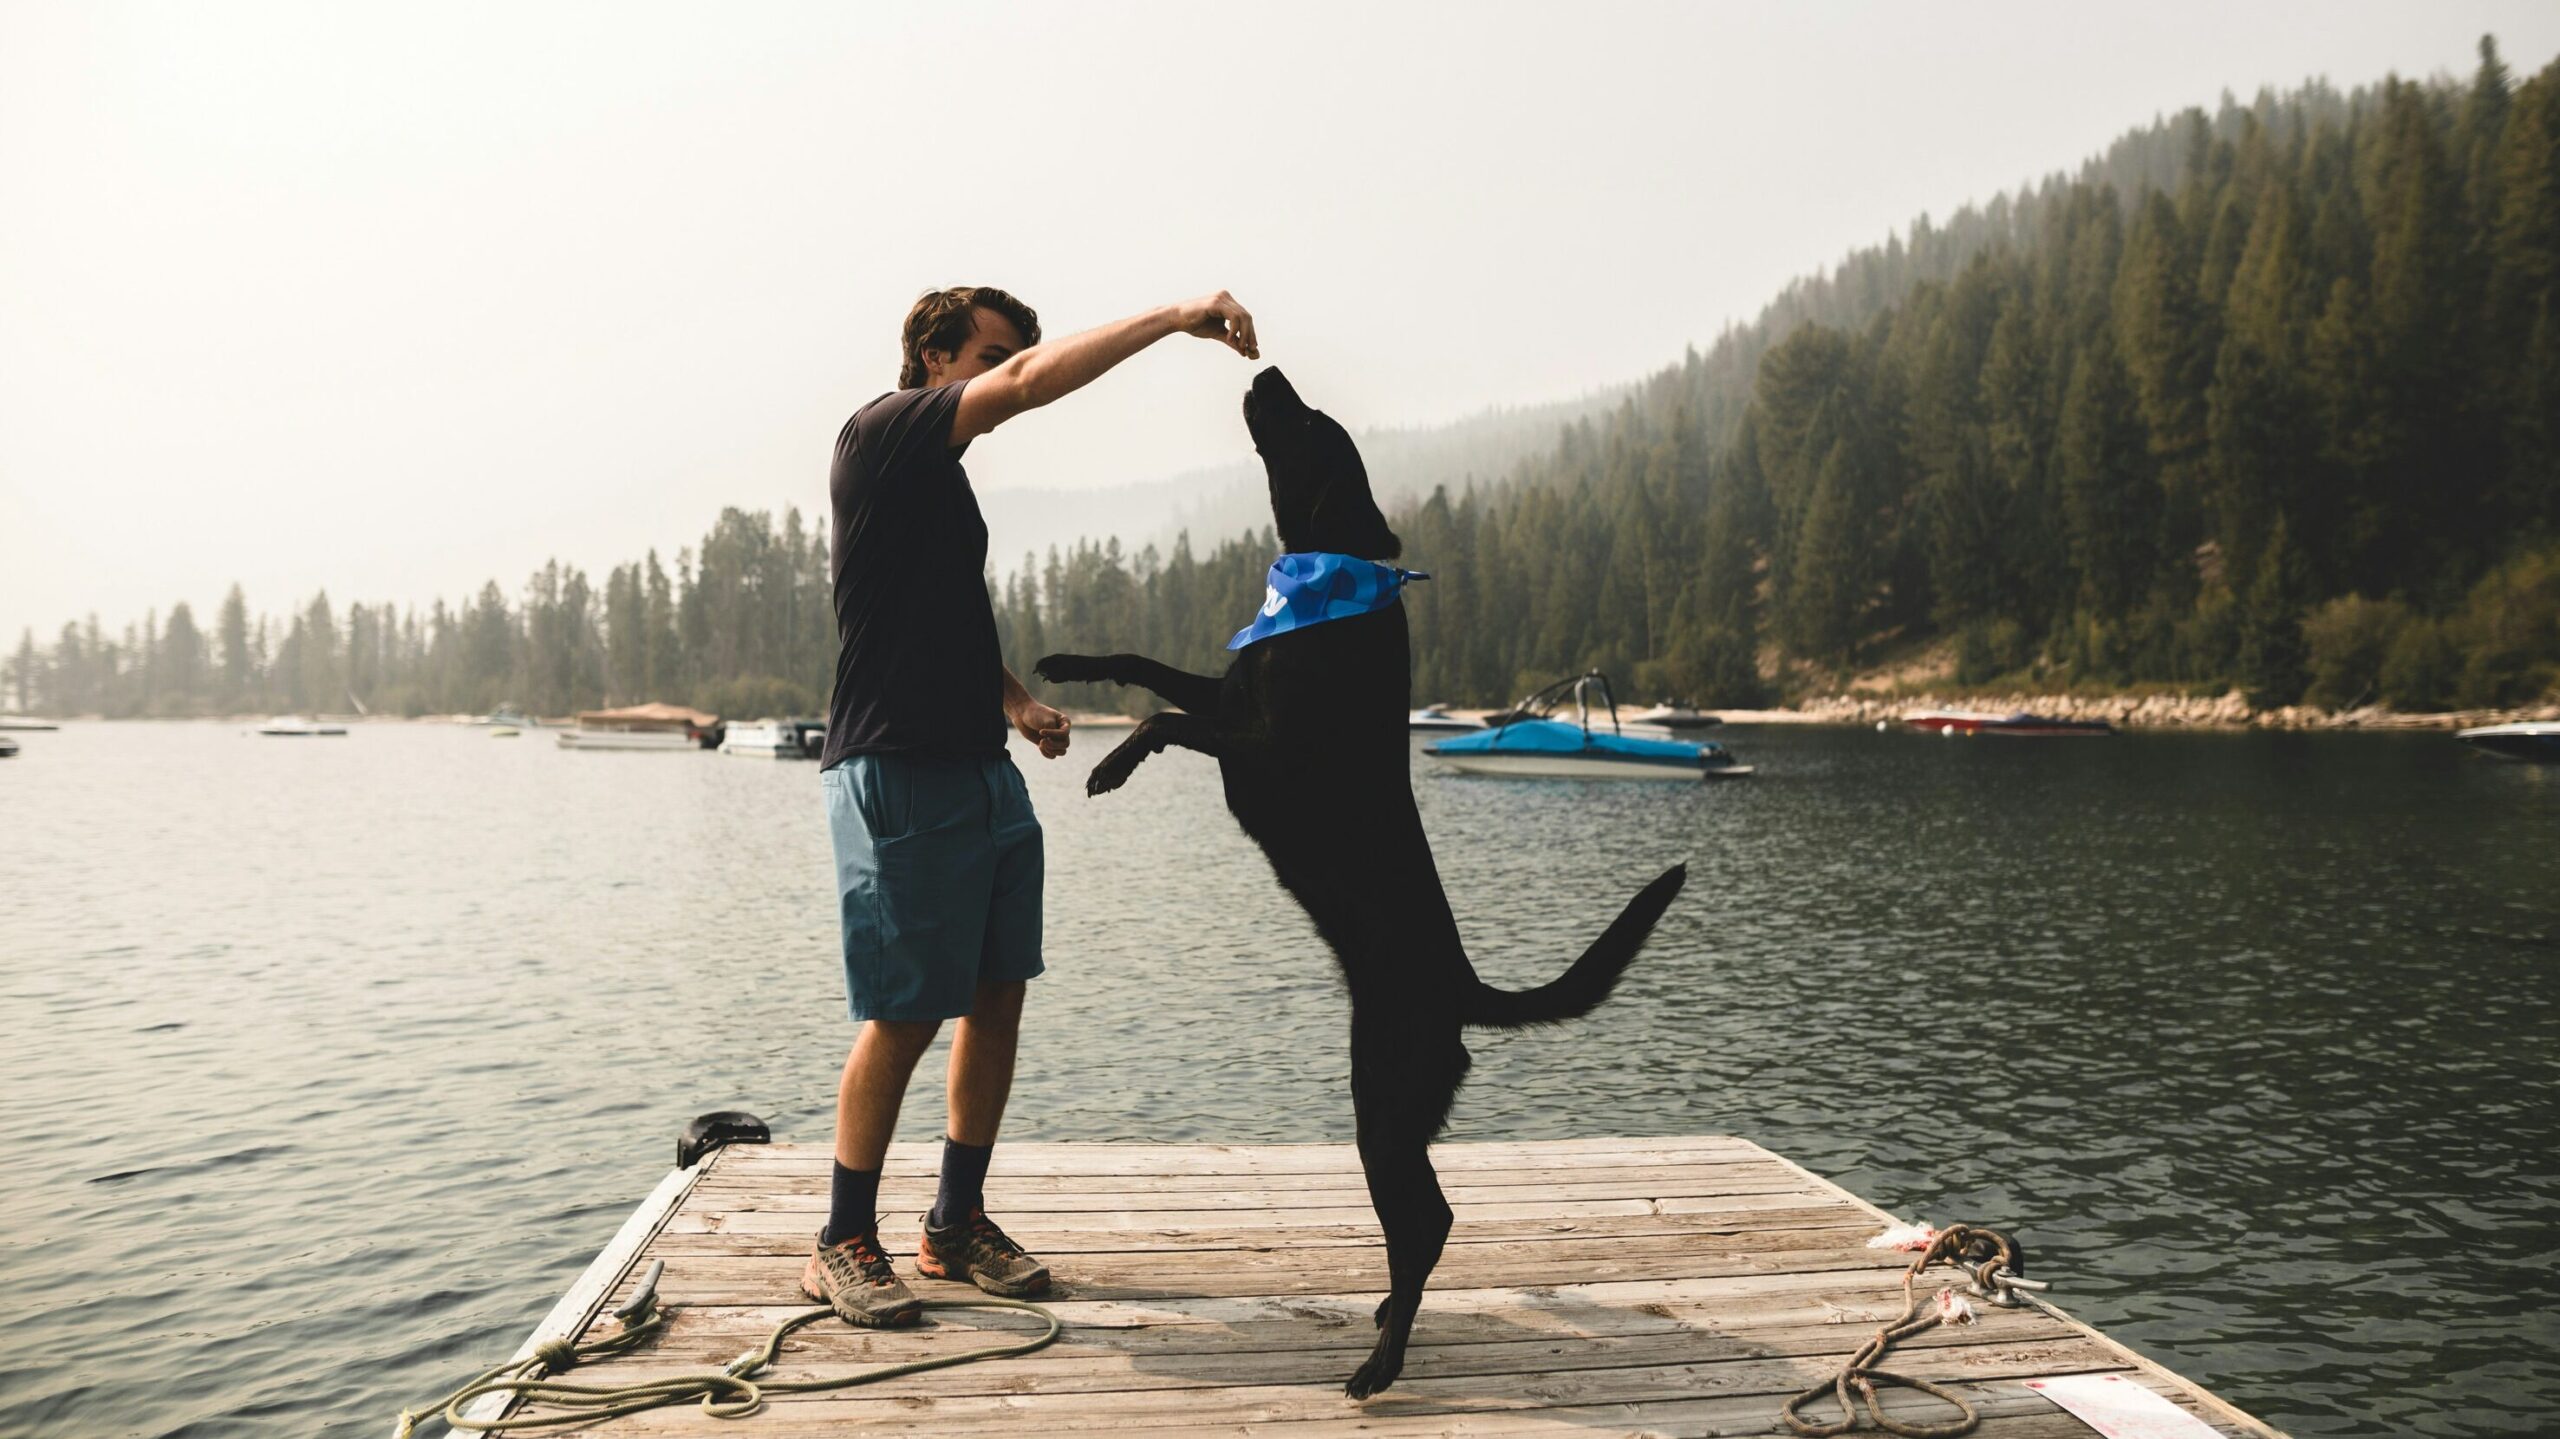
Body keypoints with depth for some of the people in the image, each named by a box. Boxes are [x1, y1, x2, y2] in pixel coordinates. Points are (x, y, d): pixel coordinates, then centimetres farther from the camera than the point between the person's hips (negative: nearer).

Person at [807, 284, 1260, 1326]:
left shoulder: (939, 477, 20)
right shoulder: (880, 435, -7)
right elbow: (1030, 382, -21)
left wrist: (1016, 702, 16)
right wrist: (1175, 319, -19)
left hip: (983, 773, 9)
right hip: (897, 777, -9)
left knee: (998, 998, 9)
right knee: (904, 1016, -4)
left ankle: (958, 1225, 21)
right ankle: (843, 1245, 11)